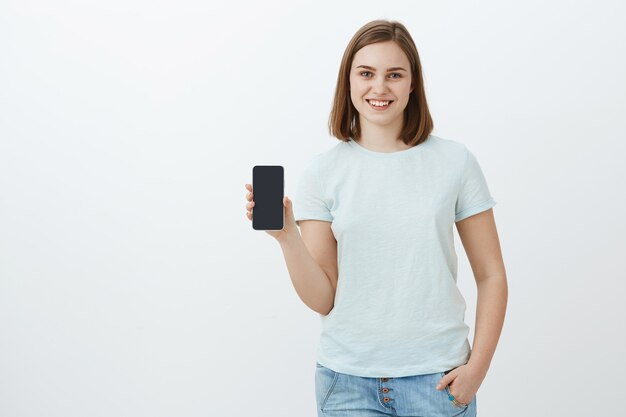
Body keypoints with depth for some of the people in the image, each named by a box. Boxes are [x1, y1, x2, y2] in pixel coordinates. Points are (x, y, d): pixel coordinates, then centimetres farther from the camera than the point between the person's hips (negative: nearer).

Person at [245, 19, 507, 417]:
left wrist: (478, 366, -7)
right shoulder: (323, 172, -2)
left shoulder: (455, 161, -2)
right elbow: (323, 300, -3)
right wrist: (286, 235, -18)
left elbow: (491, 276, 2)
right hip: (348, 378, 0)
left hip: (437, 377, 0)